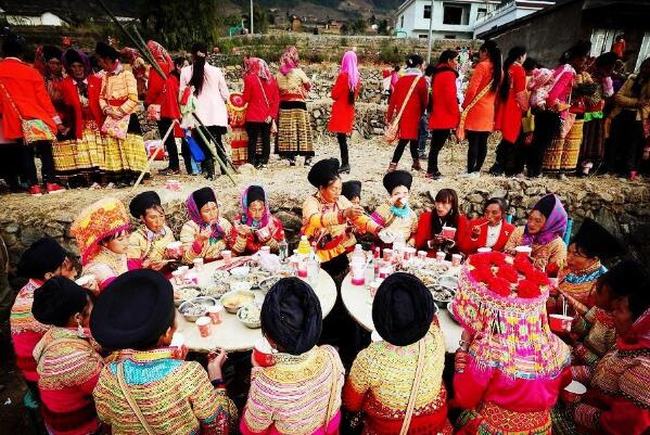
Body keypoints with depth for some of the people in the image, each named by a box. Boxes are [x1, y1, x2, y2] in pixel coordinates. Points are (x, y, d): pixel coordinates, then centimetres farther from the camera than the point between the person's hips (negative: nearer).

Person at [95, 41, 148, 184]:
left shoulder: (127, 75, -6)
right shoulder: (105, 77, 13)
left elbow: (133, 99, -12)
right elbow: (102, 97, 16)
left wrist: (119, 111, -13)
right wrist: (106, 108, -3)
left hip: (127, 117, -6)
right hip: (111, 118, 6)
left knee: (129, 145, -8)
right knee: (112, 145, 3)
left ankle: (132, 173, -2)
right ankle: (118, 174, 8)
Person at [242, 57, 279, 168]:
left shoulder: (249, 78, -7)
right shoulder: (272, 79, 6)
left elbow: (246, 98, -3)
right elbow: (276, 99, 3)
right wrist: (272, 114, 2)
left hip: (253, 116, -4)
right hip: (268, 116, 4)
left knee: (253, 139, 2)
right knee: (266, 139, 9)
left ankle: (252, 162, 3)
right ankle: (264, 162, 13)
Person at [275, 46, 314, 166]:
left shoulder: (279, 75, 3)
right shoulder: (299, 72, -5)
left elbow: (277, 91, 7)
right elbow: (309, 86, 5)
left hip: (284, 106, 3)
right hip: (299, 105, -3)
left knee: (287, 131, 5)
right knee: (302, 130, 2)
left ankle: (291, 157, 6)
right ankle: (307, 157, 2)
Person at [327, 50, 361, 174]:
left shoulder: (343, 75, -13)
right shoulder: (357, 77, 7)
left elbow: (334, 94, -10)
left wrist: (334, 88, 7)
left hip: (340, 110, -7)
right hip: (349, 109, 7)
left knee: (341, 137, -6)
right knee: (343, 137, 13)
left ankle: (345, 164, -8)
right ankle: (345, 163, 15)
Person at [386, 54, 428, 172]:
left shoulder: (401, 79, 8)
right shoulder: (421, 80, -6)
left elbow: (393, 99, 7)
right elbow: (424, 100, 0)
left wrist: (389, 116, 11)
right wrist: (422, 112, 18)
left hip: (401, 114, 6)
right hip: (413, 114, -6)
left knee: (413, 138, 19)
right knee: (405, 140, -5)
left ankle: (416, 163, 30)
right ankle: (393, 165, -14)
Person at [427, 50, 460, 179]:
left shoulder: (438, 73, 17)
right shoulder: (449, 74, -11)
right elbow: (451, 97, -17)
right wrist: (457, 115, -9)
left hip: (437, 116, 9)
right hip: (445, 117, -9)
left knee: (436, 144, 11)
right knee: (437, 145, -7)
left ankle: (433, 170, 17)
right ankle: (432, 171, -4)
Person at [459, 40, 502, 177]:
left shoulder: (482, 66, -9)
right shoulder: (498, 69, 13)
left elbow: (472, 89, -13)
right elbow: (496, 90, 16)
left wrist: (464, 106, -3)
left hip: (476, 110, -7)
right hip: (489, 110, 7)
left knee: (473, 142, -6)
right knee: (482, 142, 7)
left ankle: (470, 171, -5)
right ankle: (477, 170, 13)